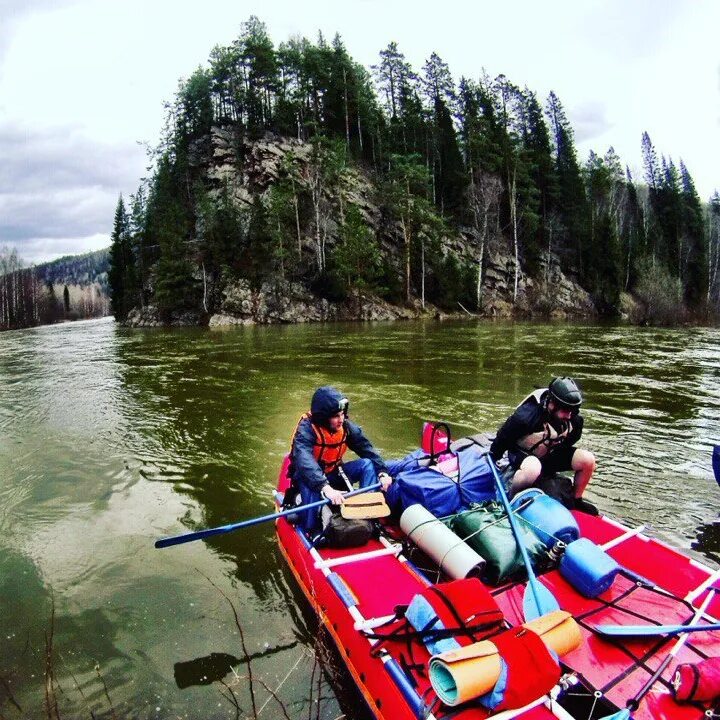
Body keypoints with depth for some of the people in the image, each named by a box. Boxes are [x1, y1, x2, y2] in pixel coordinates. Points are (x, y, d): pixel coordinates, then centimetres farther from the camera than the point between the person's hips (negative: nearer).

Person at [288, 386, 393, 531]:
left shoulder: (346, 426, -12)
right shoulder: (306, 429, -29)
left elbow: (367, 449, -14)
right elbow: (304, 462, -44)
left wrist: (383, 472, -30)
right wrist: (325, 487, -58)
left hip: (333, 472, 5)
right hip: (307, 475, -4)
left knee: (367, 464, -17)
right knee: (310, 485, -39)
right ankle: (309, 530, -22)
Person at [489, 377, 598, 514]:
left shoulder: (574, 419, -14)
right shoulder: (527, 415, -33)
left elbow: (572, 438, 10)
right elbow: (503, 437, -19)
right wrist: (492, 459, -7)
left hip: (551, 453, 6)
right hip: (522, 454, -6)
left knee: (588, 460, -11)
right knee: (533, 468, -42)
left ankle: (576, 500, 13)